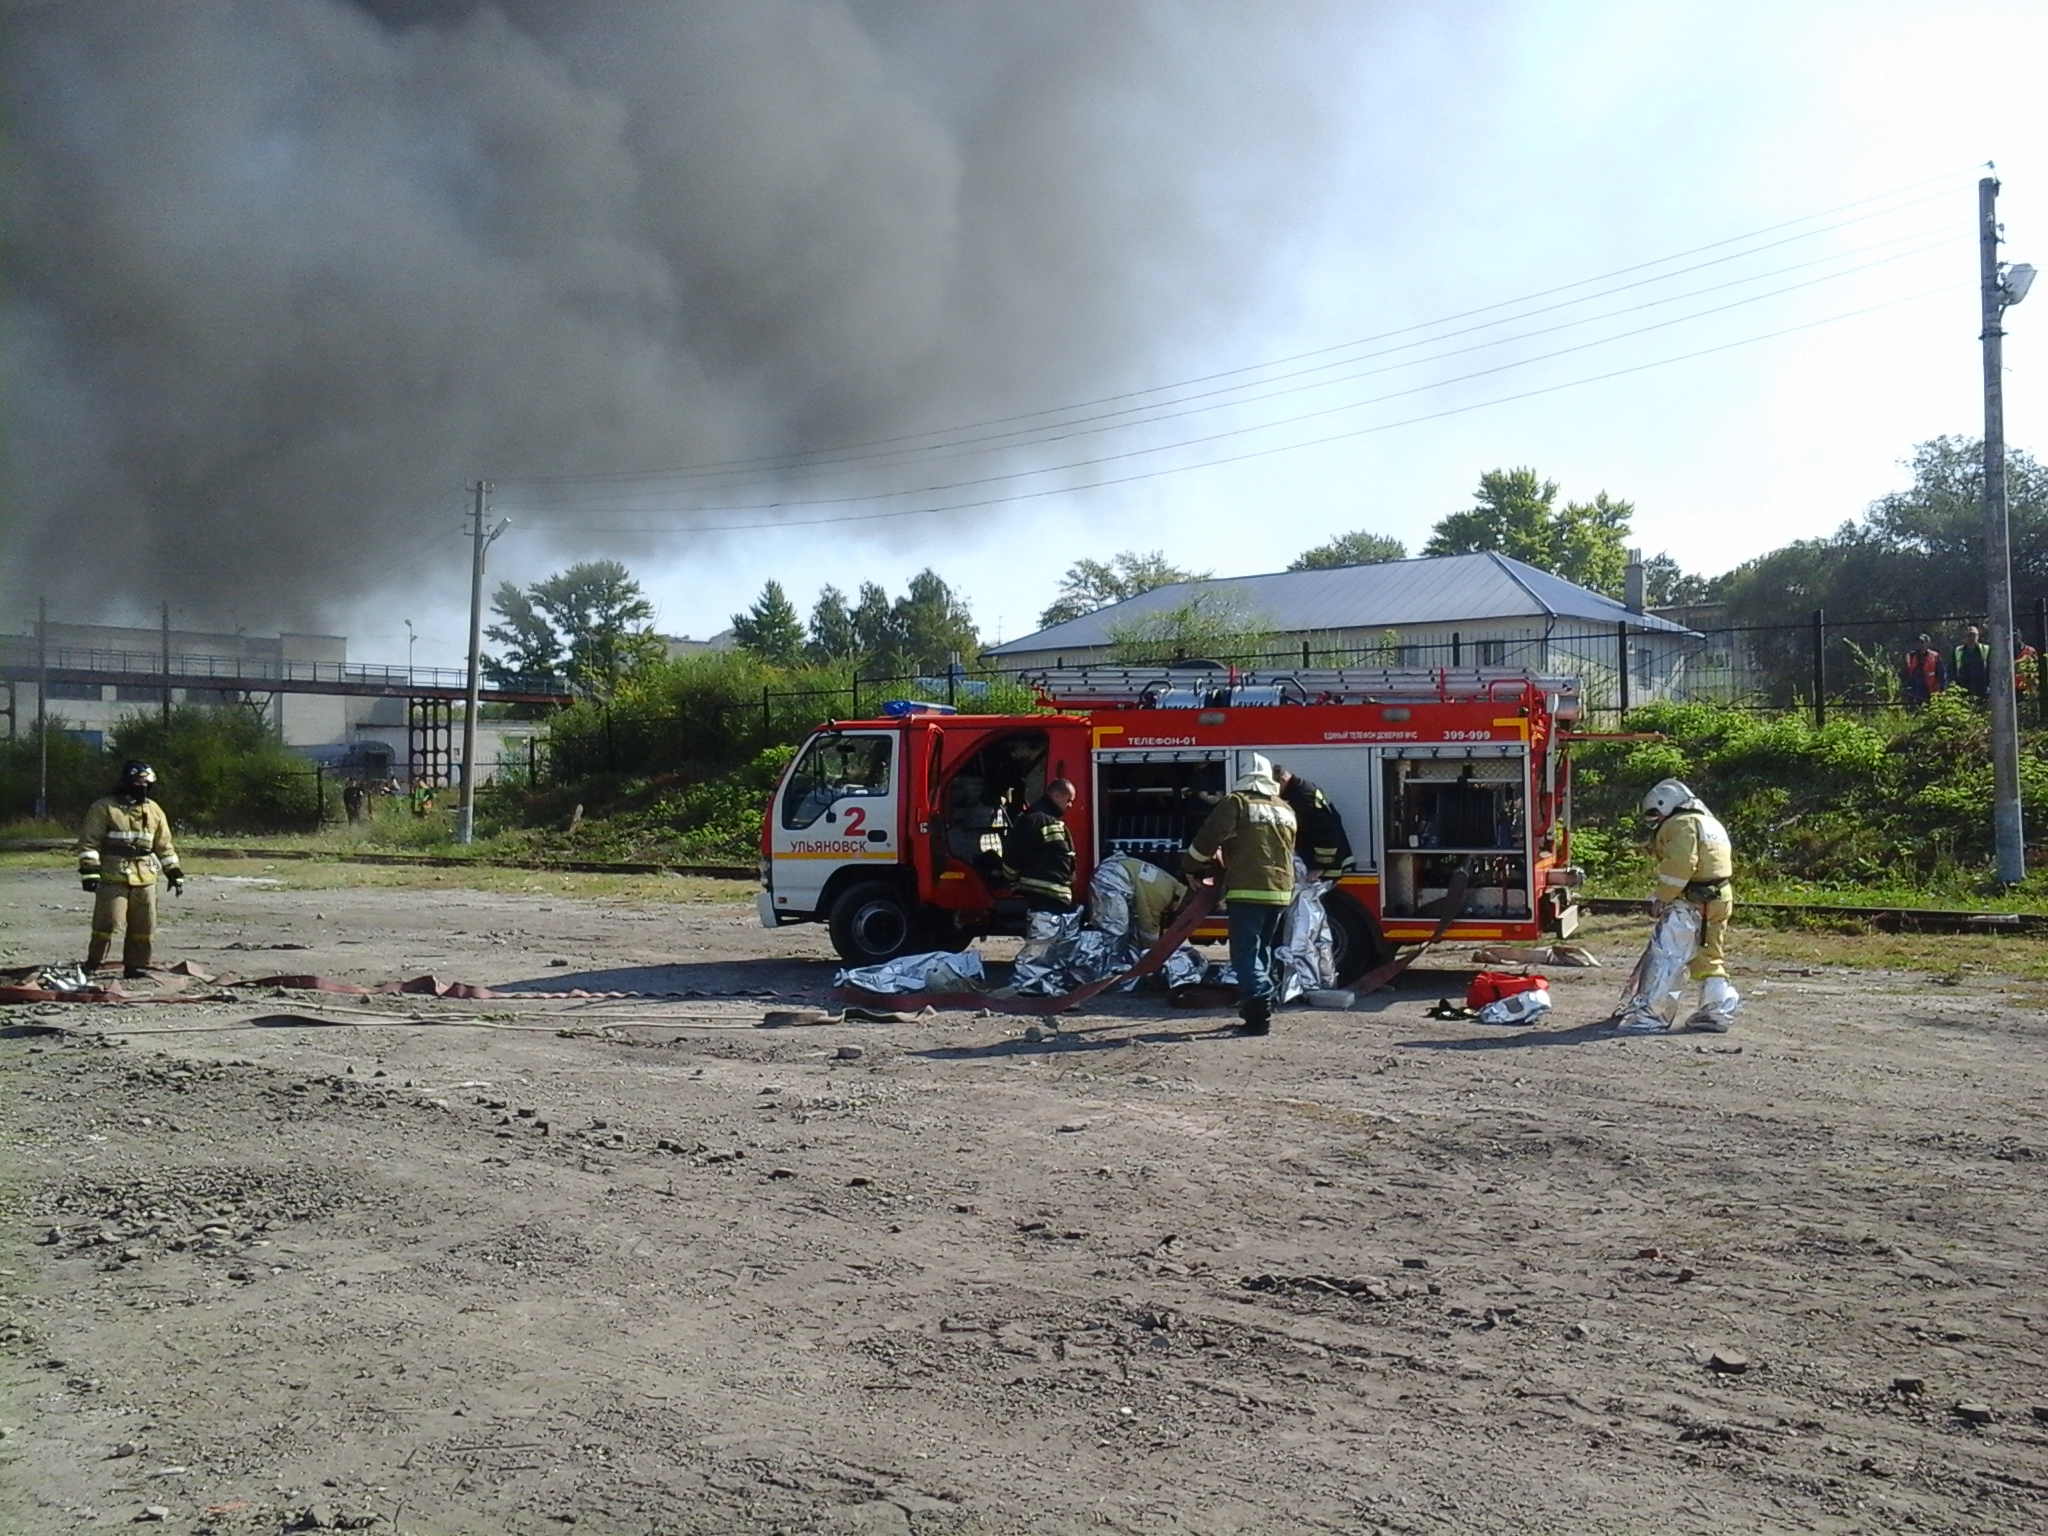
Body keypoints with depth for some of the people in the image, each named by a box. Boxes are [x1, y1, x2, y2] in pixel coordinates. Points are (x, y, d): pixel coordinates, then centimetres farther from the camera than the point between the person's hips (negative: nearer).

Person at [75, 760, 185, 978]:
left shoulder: (154, 810, 13)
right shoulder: (104, 807, -3)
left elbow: (164, 845, 19)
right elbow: (89, 841, -6)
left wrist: (173, 871, 14)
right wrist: (89, 870, -14)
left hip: (145, 879, 5)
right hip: (113, 877, -5)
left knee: (144, 926, 7)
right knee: (108, 923, -10)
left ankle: (136, 966, 17)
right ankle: (92, 964, 4)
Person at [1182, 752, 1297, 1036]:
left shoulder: (1236, 803, -3)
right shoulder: (1285, 809, 18)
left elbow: (1209, 838, -8)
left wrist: (1192, 865, 11)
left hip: (1248, 890, -7)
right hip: (1281, 889, 7)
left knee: (1246, 953, -5)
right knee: (1261, 950, 19)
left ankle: (1259, 1015, -14)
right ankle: (1258, 1006, 22)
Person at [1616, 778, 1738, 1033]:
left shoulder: (1681, 824, -8)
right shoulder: (1711, 824, 23)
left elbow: (1680, 865, -20)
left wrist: (1661, 897, -16)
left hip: (1692, 902, -9)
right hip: (1720, 899, 9)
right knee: (1710, 957, 16)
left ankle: (1645, 1010, -5)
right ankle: (1717, 1009, 15)